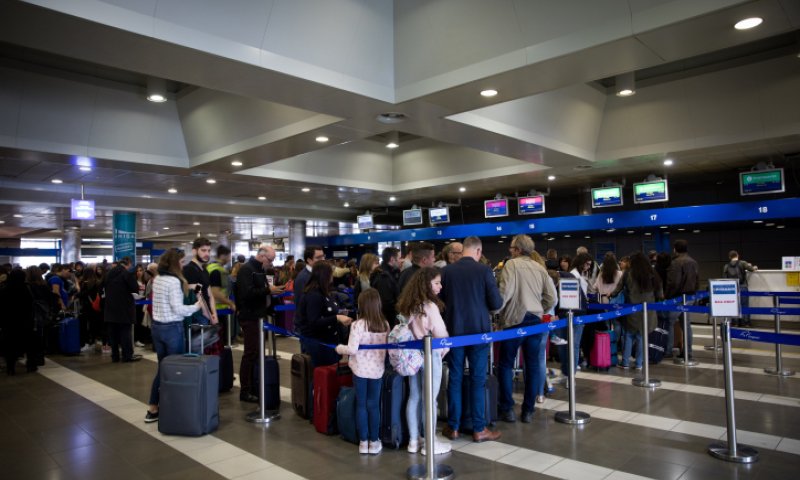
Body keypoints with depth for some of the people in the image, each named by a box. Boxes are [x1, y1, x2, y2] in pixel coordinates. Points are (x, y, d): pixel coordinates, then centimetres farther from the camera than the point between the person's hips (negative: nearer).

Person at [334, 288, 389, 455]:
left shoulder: (358, 325, -16)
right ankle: (374, 441, 20)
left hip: (360, 370, -3)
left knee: (361, 405, 10)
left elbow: (352, 349, -18)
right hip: (377, 370, 3)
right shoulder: (385, 324, -3)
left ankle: (363, 442, 18)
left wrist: (339, 348, 0)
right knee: (374, 405, 12)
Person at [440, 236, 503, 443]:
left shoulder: (446, 270, -4)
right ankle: (479, 429, 14)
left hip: (454, 330, 2)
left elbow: (440, 299, 6)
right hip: (478, 330, -2)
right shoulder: (484, 270, -10)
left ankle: (453, 427, 18)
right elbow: (496, 303, -8)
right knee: (478, 380, 7)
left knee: (455, 379, 10)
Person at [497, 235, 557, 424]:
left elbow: (505, 292, -15)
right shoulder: (540, 268, 10)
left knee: (506, 365, 7)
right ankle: (528, 410, 16)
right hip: (535, 321, 5)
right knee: (533, 365, 10)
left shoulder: (512, 264, -5)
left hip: (515, 320, -5)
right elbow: (552, 298, 9)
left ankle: (507, 409, 9)